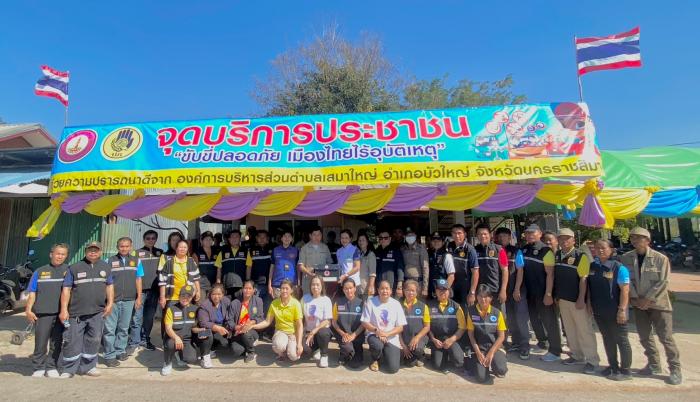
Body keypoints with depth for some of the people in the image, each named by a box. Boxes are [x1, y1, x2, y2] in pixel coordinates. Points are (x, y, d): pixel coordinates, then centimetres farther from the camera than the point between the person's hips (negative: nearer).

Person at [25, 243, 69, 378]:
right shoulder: (39, 272, 9)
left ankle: (52, 367, 18)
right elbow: (32, 293, 9)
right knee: (40, 342, 2)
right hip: (42, 313, 0)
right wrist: (28, 309, -1)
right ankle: (39, 368, 16)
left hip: (62, 313, 0)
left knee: (56, 343, 8)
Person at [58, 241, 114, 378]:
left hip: (97, 312, 3)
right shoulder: (74, 268, -1)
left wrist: (110, 303, 3)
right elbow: (66, 289, -3)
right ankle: (68, 369, 19)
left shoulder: (106, 267, 9)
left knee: (93, 340, 10)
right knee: (72, 341, 2)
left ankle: (88, 366, 24)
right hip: (76, 313, -3)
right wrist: (64, 309, -8)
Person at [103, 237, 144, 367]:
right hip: (112, 300, -2)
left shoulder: (136, 261, 4)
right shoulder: (109, 261, -2)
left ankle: (120, 351, 26)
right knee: (109, 329, 1)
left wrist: (139, 297, 4)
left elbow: (138, 280, 7)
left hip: (129, 300, 2)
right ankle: (109, 356, 9)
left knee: (124, 328, 13)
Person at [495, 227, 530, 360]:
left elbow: (520, 271, -7)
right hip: (505, 289, 4)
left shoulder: (516, 251, -5)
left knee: (520, 318, -4)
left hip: (517, 289, -4)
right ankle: (516, 343, 24)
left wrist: (517, 289, -13)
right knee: (510, 318, 11)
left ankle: (525, 346, 6)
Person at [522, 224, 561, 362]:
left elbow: (550, 274, -15)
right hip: (529, 292, 6)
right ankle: (542, 341, 38)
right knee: (534, 318, 19)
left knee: (549, 321, 1)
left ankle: (555, 351, 12)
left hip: (543, 293, -6)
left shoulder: (545, 251, -13)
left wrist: (548, 294, -19)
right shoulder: (524, 250, 5)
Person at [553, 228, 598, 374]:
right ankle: (577, 356, 29)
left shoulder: (580, 256, -12)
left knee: (585, 330, 2)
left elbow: (583, 278, -15)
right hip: (562, 299, 6)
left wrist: (581, 299, -18)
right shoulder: (557, 255, 6)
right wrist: (556, 295, 12)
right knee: (570, 329, 15)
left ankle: (592, 360, 13)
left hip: (576, 300, -6)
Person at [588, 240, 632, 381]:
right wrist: (589, 304, 8)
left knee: (621, 340, 8)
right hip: (599, 311, 6)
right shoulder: (592, 266, 4)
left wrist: (622, 310, -18)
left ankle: (625, 370, 21)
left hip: (615, 312, -6)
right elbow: (589, 286, 11)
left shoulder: (619, 268, -12)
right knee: (607, 339, 17)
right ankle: (613, 366, 32)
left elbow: (624, 290, -15)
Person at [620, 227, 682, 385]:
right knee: (644, 336, 13)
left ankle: (675, 369, 16)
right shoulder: (626, 258, -2)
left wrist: (648, 299, -15)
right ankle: (654, 365, 29)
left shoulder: (661, 258, -10)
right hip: (639, 304, 4)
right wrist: (635, 298, -8)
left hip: (658, 303, -4)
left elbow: (663, 282, -12)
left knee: (666, 337, 0)